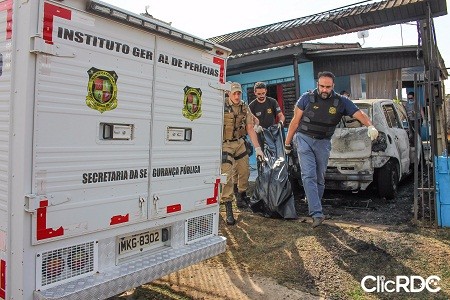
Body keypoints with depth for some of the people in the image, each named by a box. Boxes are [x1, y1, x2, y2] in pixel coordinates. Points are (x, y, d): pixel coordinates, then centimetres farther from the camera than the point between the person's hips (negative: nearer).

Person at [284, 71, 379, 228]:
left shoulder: (341, 102, -1)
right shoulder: (307, 98, -6)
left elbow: (360, 114, -6)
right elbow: (295, 121, 0)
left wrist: (370, 126, -28)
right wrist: (287, 143, 3)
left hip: (323, 143, 3)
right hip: (304, 139, -2)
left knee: (320, 178, 10)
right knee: (309, 176, -13)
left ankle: (314, 208, 28)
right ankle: (317, 214, -15)